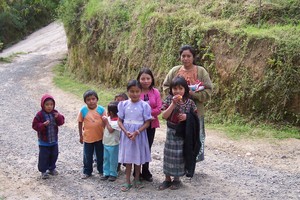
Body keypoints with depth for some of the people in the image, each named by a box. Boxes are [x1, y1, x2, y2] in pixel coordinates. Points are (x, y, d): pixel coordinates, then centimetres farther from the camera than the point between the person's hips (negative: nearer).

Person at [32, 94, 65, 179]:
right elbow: (35, 125, -15)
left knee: (54, 155, 17)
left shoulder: (55, 113, -1)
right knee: (44, 156, 3)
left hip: (54, 140, 5)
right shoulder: (40, 115, -15)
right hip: (44, 141, -5)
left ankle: (52, 168, 35)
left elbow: (61, 122, -1)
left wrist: (58, 117, -21)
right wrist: (43, 125, -31)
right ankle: (43, 171, 17)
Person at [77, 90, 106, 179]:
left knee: (100, 155, 14)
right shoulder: (83, 110, -10)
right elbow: (80, 123, -1)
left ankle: (102, 170, 30)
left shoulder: (101, 109, -10)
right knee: (87, 156, 11)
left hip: (100, 137, 0)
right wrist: (80, 135, 2)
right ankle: (87, 172, 27)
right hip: (87, 137, 0)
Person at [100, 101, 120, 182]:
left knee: (113, 160, 5)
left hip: (113, 144, -8)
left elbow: (111, 130, -25)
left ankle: (113, 174, 17)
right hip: (106, 143, 8)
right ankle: (106, 173, 25)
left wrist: (106, 122, -18)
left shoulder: (117, 121, -21)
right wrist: (104, 120, -2)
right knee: (106, 159, 15)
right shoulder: (108, 118, 2)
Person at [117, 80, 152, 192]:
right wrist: (126, 132, -15)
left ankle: (136, 180, 26)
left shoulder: (144, 105, -8)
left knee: (138, 157, 9)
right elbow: (120, 121, 0)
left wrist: (136, 132, -18)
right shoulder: (123, 104, -3)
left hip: (139, 134, -1)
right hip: (126, 134, 1)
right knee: (128, 158, 8)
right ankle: (128, 182, 18)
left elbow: (147, 123, -7)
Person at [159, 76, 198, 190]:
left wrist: (187, 117, -18)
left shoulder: (189, 102, -5)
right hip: (171, 131, 0)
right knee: (169, 154, 6)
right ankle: (167, 179, 19)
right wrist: (173, 103, -22)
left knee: (180, 155, 6)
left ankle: (176, 179, 22)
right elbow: (164, 116, -15)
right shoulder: (169, 100, -5)